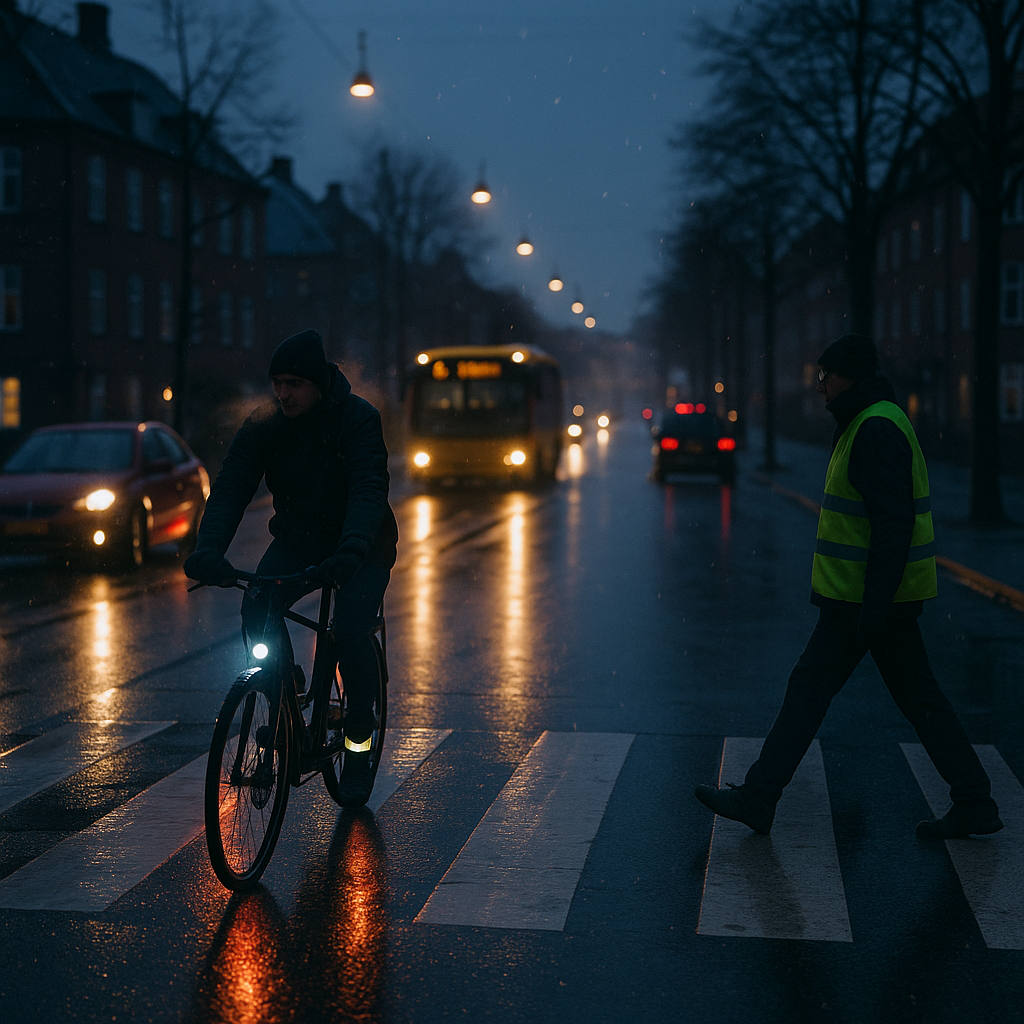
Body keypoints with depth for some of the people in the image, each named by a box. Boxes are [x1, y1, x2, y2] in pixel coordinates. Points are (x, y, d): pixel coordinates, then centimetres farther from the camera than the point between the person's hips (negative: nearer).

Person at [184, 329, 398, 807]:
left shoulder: (358, 419, -21)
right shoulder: (263, 425, -12)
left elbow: (368, 489, -34)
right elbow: (230, 486, -21)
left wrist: (350, 549, -53)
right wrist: (208, 548, -40)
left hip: (361, 546, -3)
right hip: (296, 540, 3)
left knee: (351, 633, -24)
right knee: (256, 610, -24)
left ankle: (358, 746, -1)